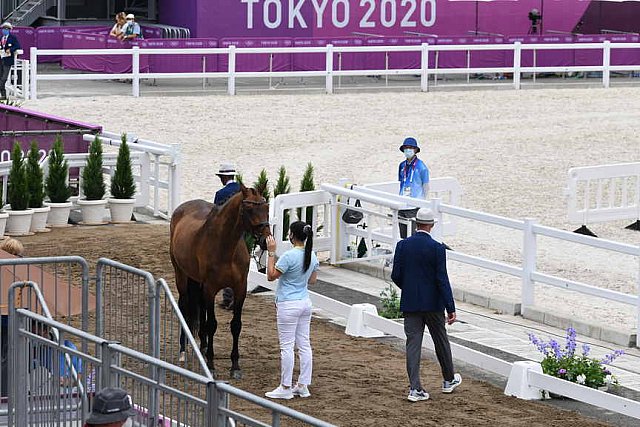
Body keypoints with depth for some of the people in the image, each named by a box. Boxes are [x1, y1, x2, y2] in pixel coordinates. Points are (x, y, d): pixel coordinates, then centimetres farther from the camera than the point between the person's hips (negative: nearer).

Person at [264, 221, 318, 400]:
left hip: (288, 306, -8)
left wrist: (271, 253, -10)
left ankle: (285, 388, 2)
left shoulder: (289, 256, -20)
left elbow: (271, 276, -12)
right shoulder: (312, 256, 4)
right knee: (304, 345, 9)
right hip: (305, 303, 8)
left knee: (287, 346, -2)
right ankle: (303, 386, 13)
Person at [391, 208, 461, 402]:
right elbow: (442, 280, -14)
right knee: (441, 341, 16)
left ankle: (415, 388, -4)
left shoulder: (403, 245, -4)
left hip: (409, 303, 2)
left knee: (413, 343, 2)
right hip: (433, 303, -2)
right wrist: (451, 308, -11)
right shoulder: (437, 248, -12)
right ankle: (449, 380, 32)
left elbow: (396, 275, -2)